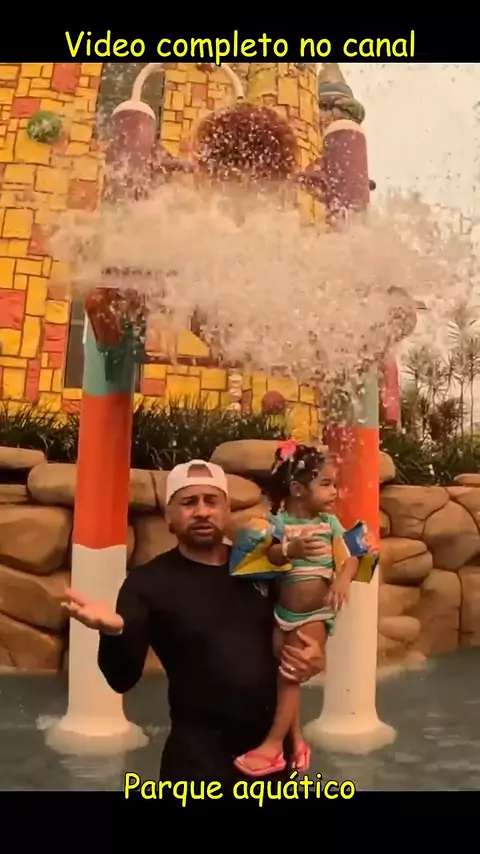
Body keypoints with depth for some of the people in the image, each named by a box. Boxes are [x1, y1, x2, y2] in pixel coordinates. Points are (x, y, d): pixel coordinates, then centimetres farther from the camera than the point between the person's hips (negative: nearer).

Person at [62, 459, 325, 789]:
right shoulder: (147, 581, -9)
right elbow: (124, 679, -15)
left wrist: (314, 654, -5)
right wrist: (113, 631, -34)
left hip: (272, 742, 4)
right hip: (199, 751, -4)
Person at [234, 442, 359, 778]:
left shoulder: (330, 522, -3)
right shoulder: (279, 522, -8)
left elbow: (350, 558, -7)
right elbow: (267, 558, -18)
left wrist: (343, 578, -28)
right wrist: (290, 550, -37)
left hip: (316, 614, -1)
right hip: (284, 612, 2)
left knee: (289, 675, -2)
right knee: (287, 676, 11)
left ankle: (273, 744, 10)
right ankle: (296, 739, 29)